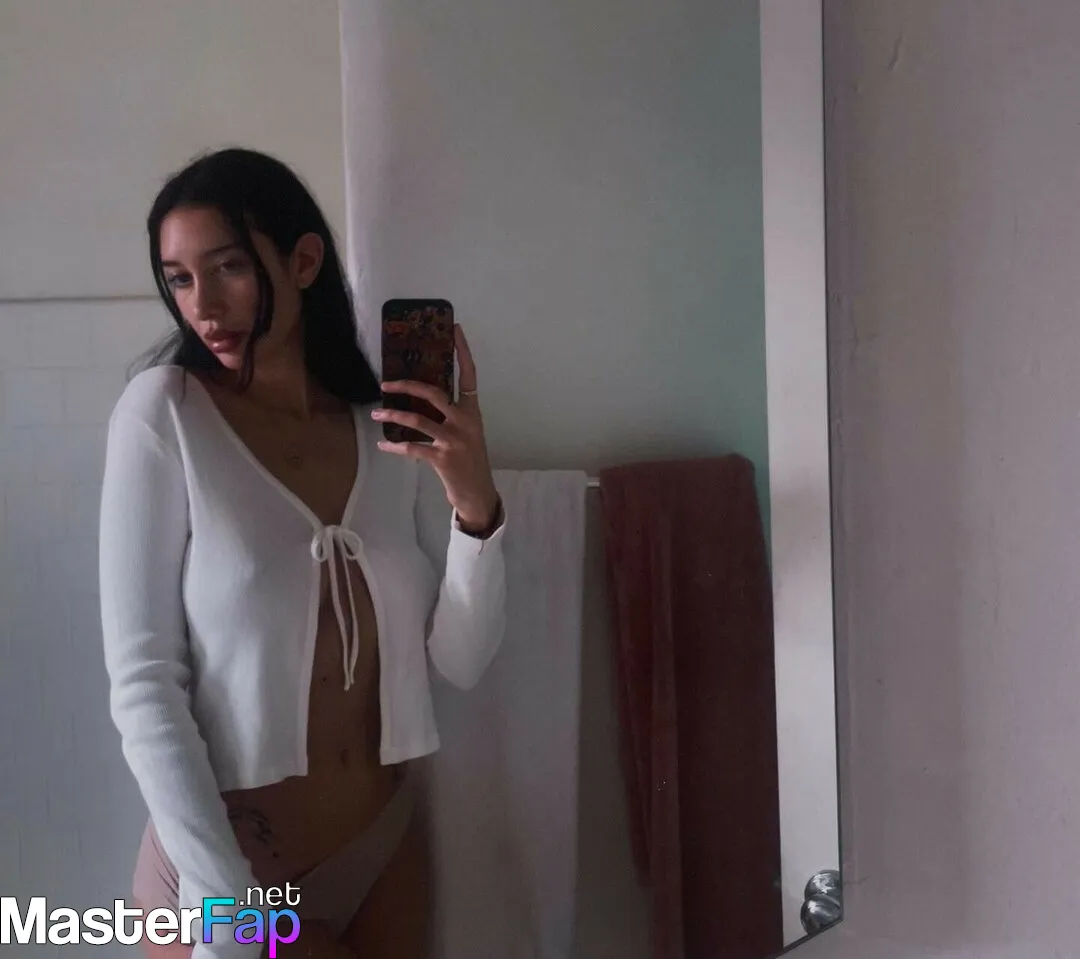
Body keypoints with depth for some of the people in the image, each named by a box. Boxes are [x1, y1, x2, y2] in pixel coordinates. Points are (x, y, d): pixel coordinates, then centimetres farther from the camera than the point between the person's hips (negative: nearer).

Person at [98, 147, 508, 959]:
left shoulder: (395, 431, -2)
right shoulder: (162, 411, -12)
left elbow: (460, 663, -3)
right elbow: (143, 679, -15)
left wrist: (476, 507, -19)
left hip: (388, 850, 4)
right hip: (219, 862, -4)